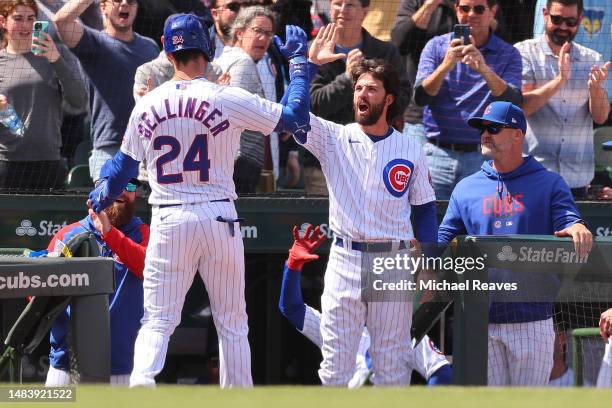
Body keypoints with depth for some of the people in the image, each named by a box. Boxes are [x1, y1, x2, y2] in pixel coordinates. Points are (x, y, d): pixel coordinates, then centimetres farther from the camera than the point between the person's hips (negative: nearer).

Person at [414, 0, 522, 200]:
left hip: (482, 158, -1)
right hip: (438, 154, 1)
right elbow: (421, 97, -4)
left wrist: (485, 70, -26)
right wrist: (446, 65, -22)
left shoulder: (508, 54, 6)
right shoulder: (437, 46, 8)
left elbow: (513, 104, -10)